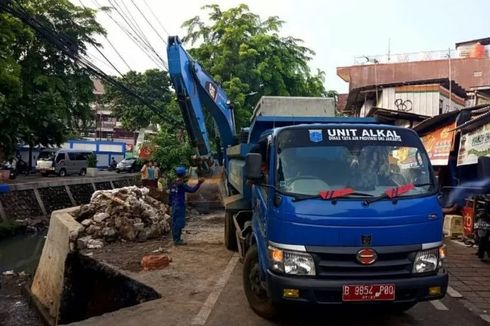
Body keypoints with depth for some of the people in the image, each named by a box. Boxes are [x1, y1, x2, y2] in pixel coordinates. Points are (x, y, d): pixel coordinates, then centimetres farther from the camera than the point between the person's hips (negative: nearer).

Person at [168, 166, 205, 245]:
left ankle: (176, 239, 22)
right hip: (180, 206, -9)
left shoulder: (173, 184, 8)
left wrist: (170, 204, 22)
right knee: (179, 223, -3)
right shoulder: (182, 184, -17)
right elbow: (192, 190, -22)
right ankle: (177, 240, 0)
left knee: (175, 222, 13)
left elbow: (170, 195, 14)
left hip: (174, 206, 9)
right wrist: (199, 183, -20)